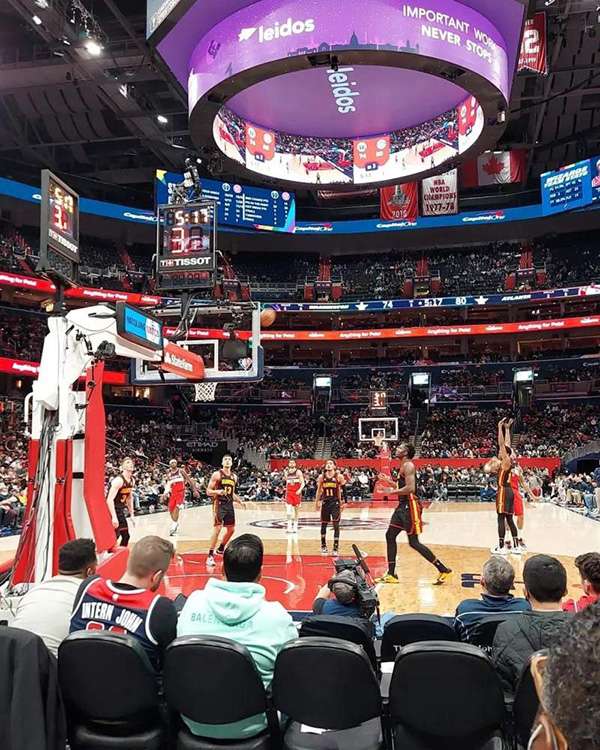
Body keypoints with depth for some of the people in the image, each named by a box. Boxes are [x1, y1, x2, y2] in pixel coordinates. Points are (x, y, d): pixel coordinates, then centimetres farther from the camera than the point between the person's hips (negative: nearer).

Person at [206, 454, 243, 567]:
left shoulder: (234, 476, 11)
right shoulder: (217, 474, -7)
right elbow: (208, 491, -9)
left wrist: (239, 501, 6)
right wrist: (217, 491, -28)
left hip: (229, 505, 7)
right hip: (219, 504, -7)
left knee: (231, 529, 14)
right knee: (217, 529, -16)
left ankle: (221, 549, 36)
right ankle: (210, 556, -12)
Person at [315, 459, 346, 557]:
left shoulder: (338, 476, -7)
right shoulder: (321, 477, 1)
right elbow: (319, 490, 11)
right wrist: (317, 502, 10)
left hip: (335, 502, -3)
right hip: (325, 502, 3)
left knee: (336, 525, -5)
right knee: (323, 525, 11)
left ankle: (336, 548, 0)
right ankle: (323, 546, 28)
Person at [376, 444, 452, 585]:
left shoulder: (408, 465, -14)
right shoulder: (403, 466, 16)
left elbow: (410, 488, -25)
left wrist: (393, 491, -16)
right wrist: (389, 481, 19)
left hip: (410, 506, -10)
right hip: (403, 506, 10)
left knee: (414, 542, -6)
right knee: (390, 536, 8)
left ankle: (443, 570, 3)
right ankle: (391, 575, 12)